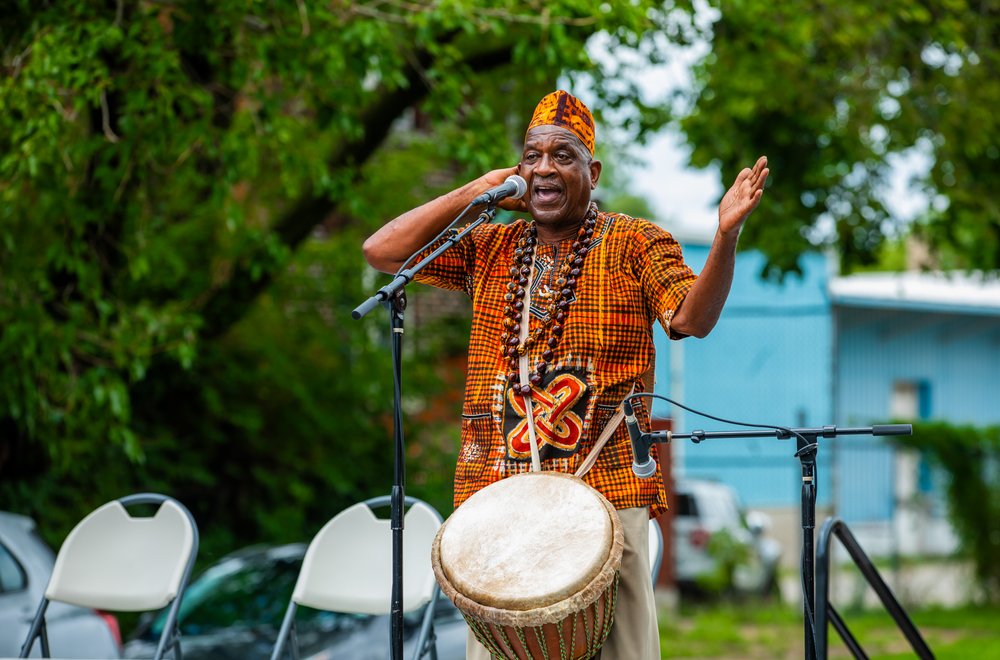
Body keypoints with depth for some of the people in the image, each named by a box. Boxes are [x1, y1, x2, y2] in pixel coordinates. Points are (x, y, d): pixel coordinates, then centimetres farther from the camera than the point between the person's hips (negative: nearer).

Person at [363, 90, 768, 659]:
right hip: (497, 491, 3)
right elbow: (382, 252, 9)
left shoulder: (636, 244, 5)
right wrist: (473, 195, 7)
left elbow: (692, 318, -9)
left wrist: (726, 236, -26)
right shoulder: (491, 248, 14)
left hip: (605, 487, -3)